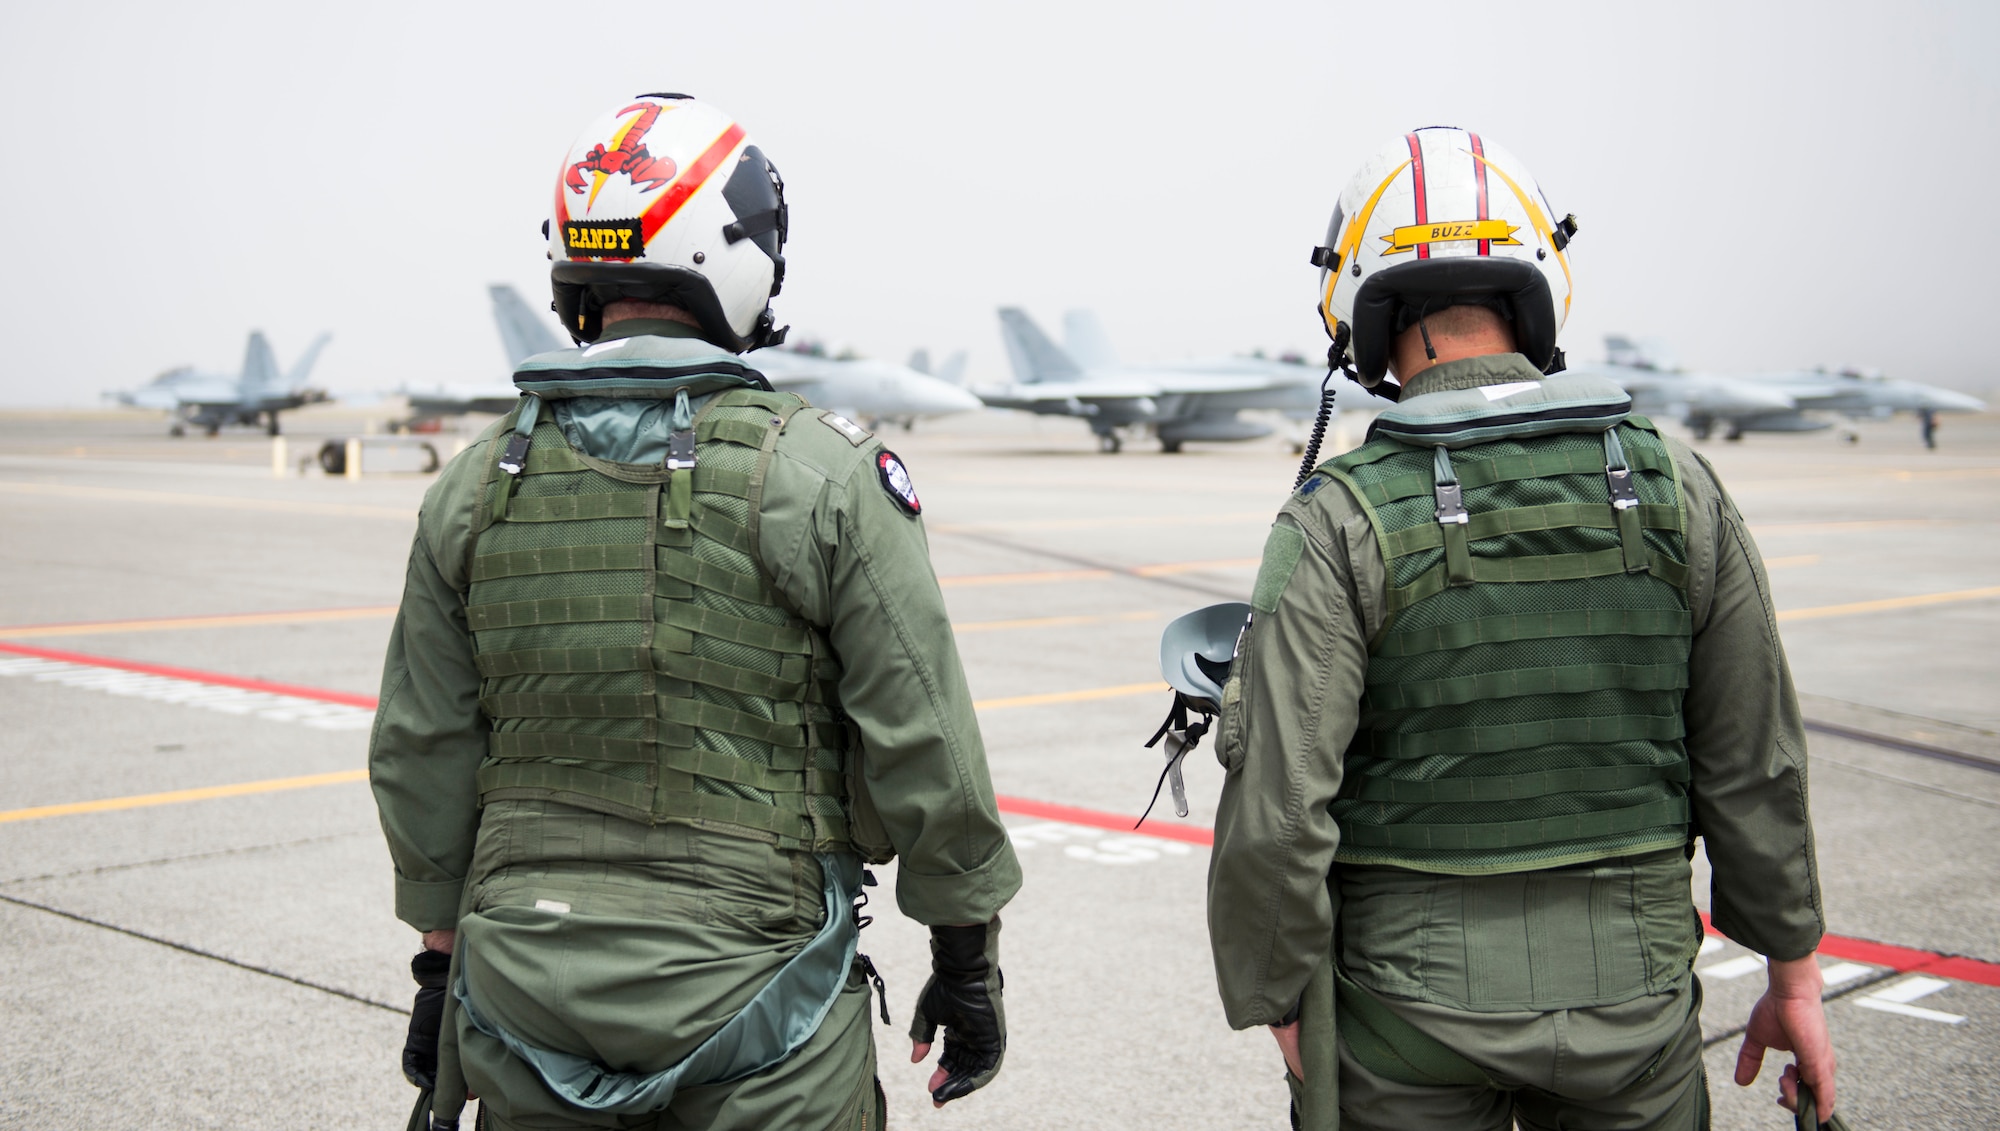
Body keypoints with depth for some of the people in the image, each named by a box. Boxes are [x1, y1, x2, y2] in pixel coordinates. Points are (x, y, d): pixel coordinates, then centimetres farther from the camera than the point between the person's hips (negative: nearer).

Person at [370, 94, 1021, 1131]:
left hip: (526, 994, 4)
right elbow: (923, 753, -10)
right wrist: (967, 961, 3)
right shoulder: (820, 478, -12)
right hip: (751, 999, -3)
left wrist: (444, 960, 18)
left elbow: (419, 761, 6)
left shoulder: (476, 486, 0)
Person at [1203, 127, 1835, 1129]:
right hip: (1633, 1000, 3)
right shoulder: (1677, 490, -4)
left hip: (1412, 1012, -2)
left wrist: (1280, 1008, -3)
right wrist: (1794, 975, 12)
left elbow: (1276, 814, -17)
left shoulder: (1337, 527, -14)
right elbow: (1755, 768, 1)